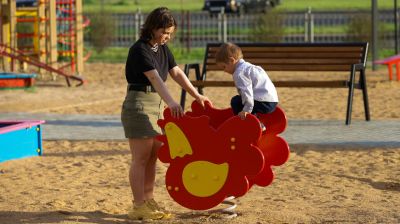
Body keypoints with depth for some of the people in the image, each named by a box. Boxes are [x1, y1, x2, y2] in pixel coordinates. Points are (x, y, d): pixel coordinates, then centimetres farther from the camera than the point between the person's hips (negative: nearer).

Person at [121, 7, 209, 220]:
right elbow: (154, 78, -30)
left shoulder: (162, 48, 10)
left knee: (153, 157, 9)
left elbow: (176, 73, 11)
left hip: (156, 105, 8)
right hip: (138, 104, -8)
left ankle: (148, 201, 16)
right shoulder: (140, 49, -17)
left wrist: (196, 95, 3)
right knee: (141, 158, -7)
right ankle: (138, 206, -4)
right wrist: (171, 102, -42)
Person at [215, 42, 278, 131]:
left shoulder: (239, 73, -12)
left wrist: (247, 109, -24)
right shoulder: (247, 66, 20)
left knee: (236, 102, -6)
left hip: (264, 103, -10)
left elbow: (246, 92, -23)